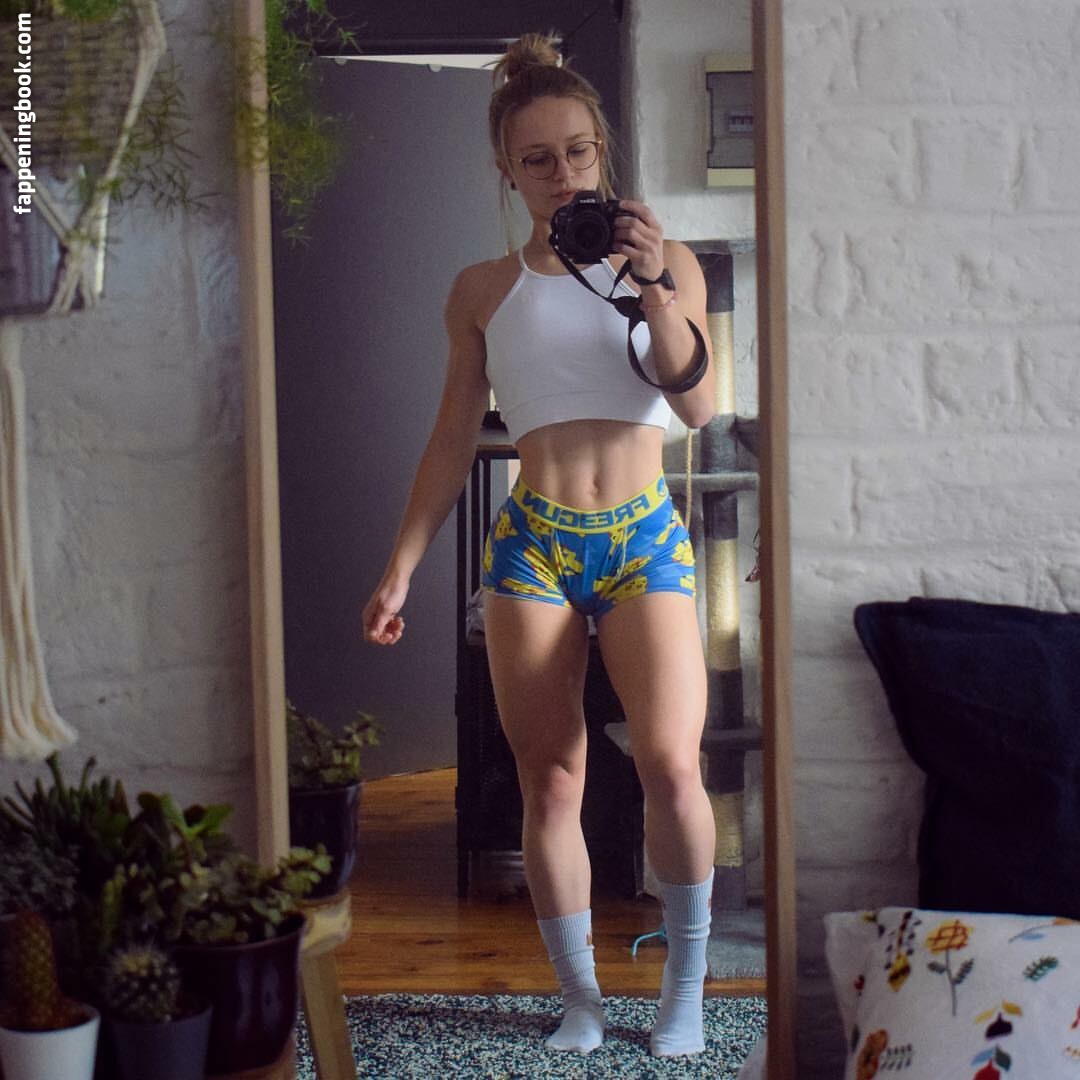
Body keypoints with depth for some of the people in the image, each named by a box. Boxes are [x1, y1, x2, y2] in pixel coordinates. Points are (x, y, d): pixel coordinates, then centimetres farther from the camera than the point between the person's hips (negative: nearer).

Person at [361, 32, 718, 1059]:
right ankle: (580, 996, 16)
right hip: (534, 542, 1)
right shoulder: (484, 290, 9)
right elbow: (452, 442, 12)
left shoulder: (667, 263, 7)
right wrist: (399, 571, 7)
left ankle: (685, 977, 5)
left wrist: (653, 287, -18)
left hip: (645, 537, -1)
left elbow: (698, 404, -5)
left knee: (670, 765, -17)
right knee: (550, 785, 1)